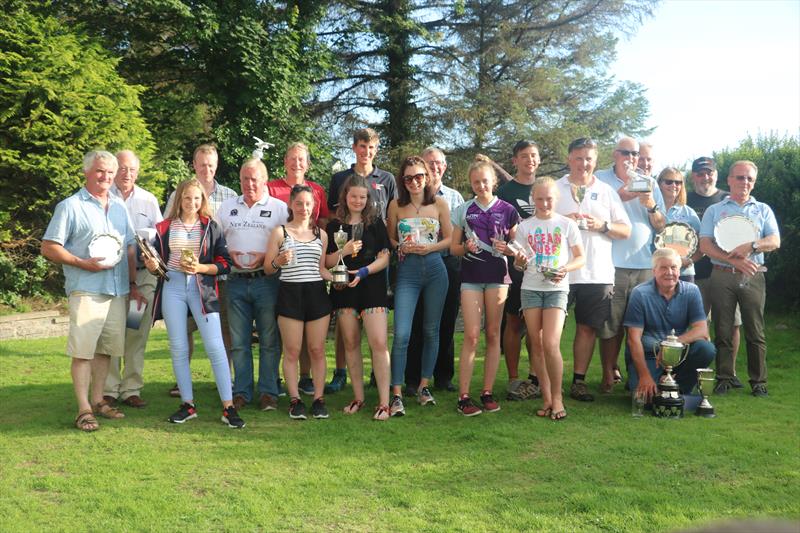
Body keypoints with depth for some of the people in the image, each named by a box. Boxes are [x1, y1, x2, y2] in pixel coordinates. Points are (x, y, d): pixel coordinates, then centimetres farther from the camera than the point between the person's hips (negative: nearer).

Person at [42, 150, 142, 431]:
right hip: (86, 290, -6)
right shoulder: (70, 206, -1)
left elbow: (130, 248, 20)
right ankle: (84, 410, 0)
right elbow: (49, 248, -6)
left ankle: (98, 401, 21)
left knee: (106, 348, 10)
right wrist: (84, 264, -16)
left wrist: (133, 284, 15)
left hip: (118, 291, 6)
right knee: (83, 350, -5)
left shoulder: (119, 207, 17)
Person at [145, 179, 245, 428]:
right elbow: (156, 262, 14)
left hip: (202, 288, -2)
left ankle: (229, 407, -4)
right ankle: (188, 404, 16)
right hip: (172, 288, 2)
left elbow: (224, 264, 2)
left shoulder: (211, 227, 5)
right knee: (178, 349, 5)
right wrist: (151, 265, -8)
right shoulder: (165, 227, 10)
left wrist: (200, 268, -13)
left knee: (215, 347, -8)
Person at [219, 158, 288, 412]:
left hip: (267, 281, -3)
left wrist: (265, 257, -14)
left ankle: (268, 392, 9)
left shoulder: (279, 208, 3)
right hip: (236, 281, 3)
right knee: (238, 342, 7)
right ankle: (242, 391, 16)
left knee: (269, 341, 1)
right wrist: (228, 254, -3)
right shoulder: (227, 207, 14)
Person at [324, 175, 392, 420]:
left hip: (372, 288, -2)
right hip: (344, 290, 2)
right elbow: (327, 262, 6)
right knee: (351, 344, 7)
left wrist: (363, 272, -15)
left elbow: (384, 258, 1)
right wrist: (344, 251, -13)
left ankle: (384, 402, -7)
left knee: (379, 343, -11)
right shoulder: (334, 226, 9)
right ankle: (358, 398, 18)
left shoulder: (376, 223, 6)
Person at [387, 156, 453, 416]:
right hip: (407, 271, -1)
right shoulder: (396, 205, 4)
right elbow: (390, 239, 10)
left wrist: (430, 248, -10)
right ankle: (396, 394, -3)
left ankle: (424, 386, 24)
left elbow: (449, 239, 7)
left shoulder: (439, 203, 3)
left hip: (435, 270, 1)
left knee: (431, 331, 10)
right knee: (401, 334, -10)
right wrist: (402, 247, -10)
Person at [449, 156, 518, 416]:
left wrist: (507, 249, -12)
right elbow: (453, 248, 9)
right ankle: (463, 396, -3)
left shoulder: (507, 210, 5)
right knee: (472, 336, -7)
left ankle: (487, 392, 13)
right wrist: (466, 247, -11)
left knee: (493, 334, 4)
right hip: (471, 275, 0)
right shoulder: (463, 211, 7)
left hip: (497, 274, 1)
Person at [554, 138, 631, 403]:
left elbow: (626, 231, 10)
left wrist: (602, 225, -7)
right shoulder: (555, 188, 7)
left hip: (598, 273, 2)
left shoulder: (607, 192, 13)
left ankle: (579, 381, 15)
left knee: (588, 328, 6)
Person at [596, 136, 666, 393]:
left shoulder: (649, 183, 13)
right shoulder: (600, 179, 4)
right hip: (613, 263, -3)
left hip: (645, 264, 3)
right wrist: (618, 198, -13)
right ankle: (609, 374, 9)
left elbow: (661, 227, 10)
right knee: (611, 322, -2)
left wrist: (651, 206, -9)